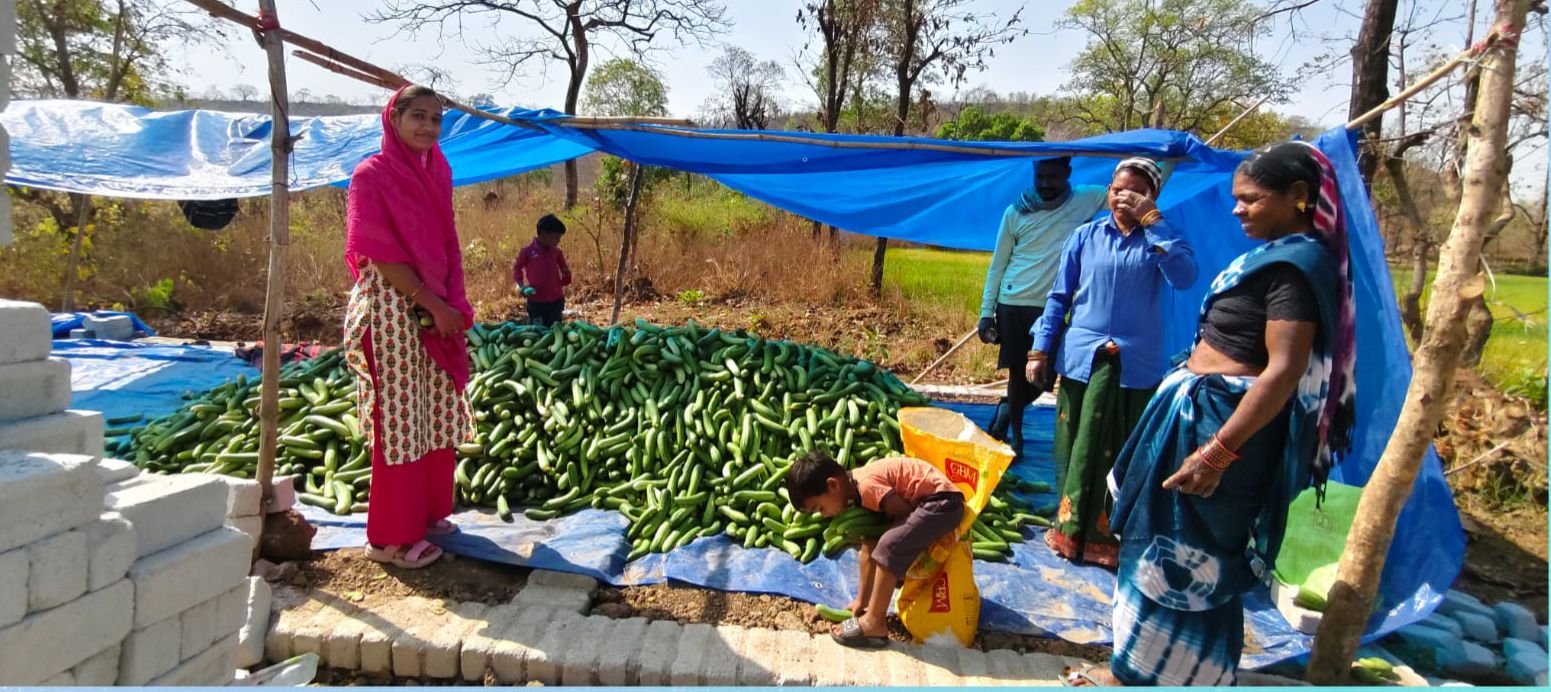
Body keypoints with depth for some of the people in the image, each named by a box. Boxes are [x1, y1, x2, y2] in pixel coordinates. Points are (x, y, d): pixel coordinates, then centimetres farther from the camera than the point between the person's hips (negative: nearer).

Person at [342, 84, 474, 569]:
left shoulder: (437, 171, 11)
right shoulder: (371, 175, -9)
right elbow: (380, 254, -15)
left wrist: (454, 303, 1)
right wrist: (432, 304, -16)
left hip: (437, 309, 7)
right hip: (393, 310, -7)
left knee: (437, 414, 13)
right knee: (399, 419, -2)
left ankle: (427, 512, 28)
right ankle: (391, 537, 9)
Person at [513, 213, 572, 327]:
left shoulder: (557, 252, 2)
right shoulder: (528, 251, -7)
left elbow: (564, 275, 13)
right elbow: (516, 268, 7)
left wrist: (566, 275, -10)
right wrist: (521, 286, -6)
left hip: (556, 301, 3)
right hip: (535, 302, -3)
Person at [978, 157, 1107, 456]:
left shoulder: (1086, 201, 0)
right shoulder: (1016, 212, 0)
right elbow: (997, 265, 5)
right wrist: (986, 312, 1)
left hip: (1053, 307, 1)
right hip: (1012, 303, 0)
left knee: (1043, 376, 3)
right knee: (1018, 372, 5)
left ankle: (1006, 411, 31)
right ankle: (1015, 435, 22)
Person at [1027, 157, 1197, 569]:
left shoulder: (1158, 240, 1)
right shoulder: (1085, 237, 5)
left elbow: (1184, 277, -20)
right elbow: (1059, 297, 8)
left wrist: (1152, 221, -18)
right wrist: (1040, 350, 3)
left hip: (1134, 365, -1)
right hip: (1081, 358, 2)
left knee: (1123, 455, 4)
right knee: (1075, 449, 9)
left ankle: (1110, 538, 14)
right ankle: (1070, 529, 23)